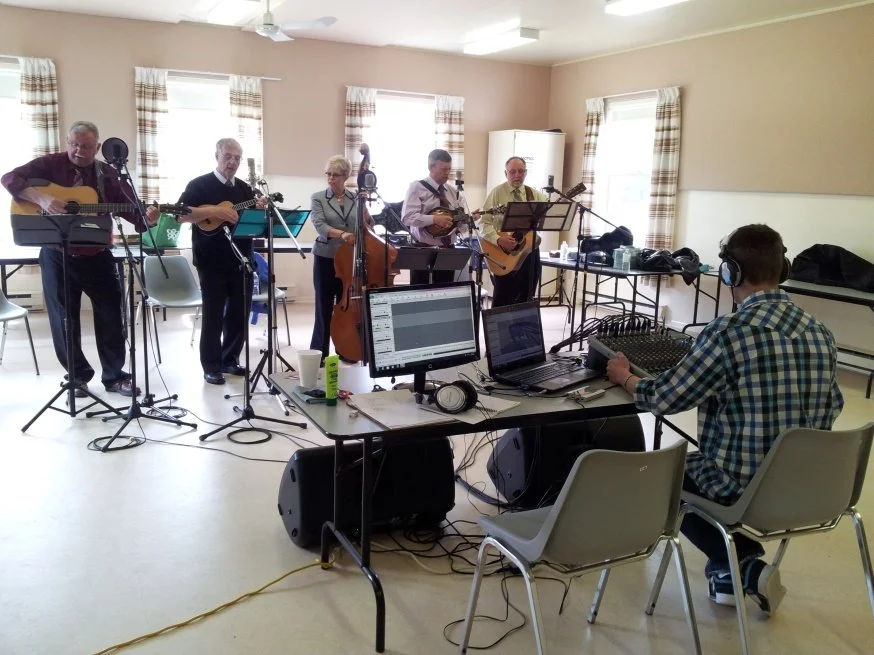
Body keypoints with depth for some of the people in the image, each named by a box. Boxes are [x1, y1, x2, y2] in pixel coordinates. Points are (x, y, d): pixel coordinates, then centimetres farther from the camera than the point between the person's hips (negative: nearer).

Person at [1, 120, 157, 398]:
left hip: (97, 256, 2)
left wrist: (146, 218, -26)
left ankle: (114, 375, 17)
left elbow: (130, 207, -3)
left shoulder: (108, 175, 3)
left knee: (111, 315, 4)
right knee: (63, 318, 6)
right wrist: (42, 198, -26)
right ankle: (77, 375, 21)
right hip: (57, 256, -1)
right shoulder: (51, 164, -3)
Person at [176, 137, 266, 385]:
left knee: (240, 312, 9)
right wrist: (214, 210, -23)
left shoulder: (245, 188, 15)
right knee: (213, 314, -1)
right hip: (212, 261, -6)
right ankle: (212, 367, 8)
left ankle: (230, 360, 23)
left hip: (241, 260, 6)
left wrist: (260, 210, -5)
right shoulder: (200, 184, -3)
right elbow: (181, 214, -13)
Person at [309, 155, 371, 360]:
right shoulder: (318, 198, 0)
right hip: (325, 259, -2)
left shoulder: (356, 198, 7)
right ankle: (319, 354, 13)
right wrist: (341, 233, -32)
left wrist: (365, 209, -13)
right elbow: (320, 225, -15)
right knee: (325, 308, 3)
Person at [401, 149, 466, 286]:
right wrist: (435, 219, -25)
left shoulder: (453, 192, 12)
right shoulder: (417, 187, -4)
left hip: (448, 250, 5)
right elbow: (407, 217, -16)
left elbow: (461, 225, 11)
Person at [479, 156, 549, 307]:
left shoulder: (535, 195, 9)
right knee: (503, 301, -1)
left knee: (525, 300, 10)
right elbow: (484, 222, -10)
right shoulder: (497, 193, -4)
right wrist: (498, 240, -24)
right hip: (504, 253, -4)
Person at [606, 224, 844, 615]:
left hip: (745, 488, -7)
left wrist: (625, 378, 8)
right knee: (694, 464, 32)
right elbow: (830, 409, 12)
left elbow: (664, 399, -13)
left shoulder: (729, 332, -21)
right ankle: (743, 566, 24)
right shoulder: (821, 334, -1)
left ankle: (742, 567, 9)